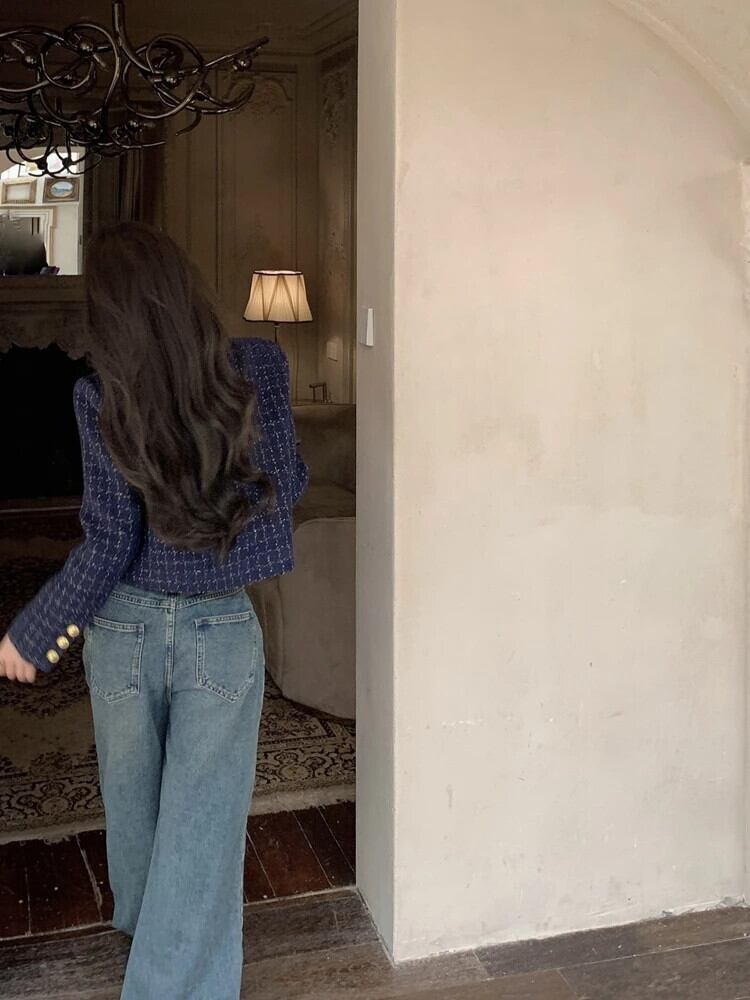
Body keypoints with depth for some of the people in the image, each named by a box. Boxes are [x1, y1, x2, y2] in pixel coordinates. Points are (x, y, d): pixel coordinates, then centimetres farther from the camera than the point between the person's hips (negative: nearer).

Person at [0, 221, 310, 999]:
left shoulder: (101, 398, -15)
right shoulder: (258, 370, -11)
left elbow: (109, 545, -13)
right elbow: (285, 486, 2)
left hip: (124, 631, 1)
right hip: (222, 634, -1)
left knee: (133, 807, 25)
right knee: (201, 827, 6)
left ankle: (142, 930, 52)